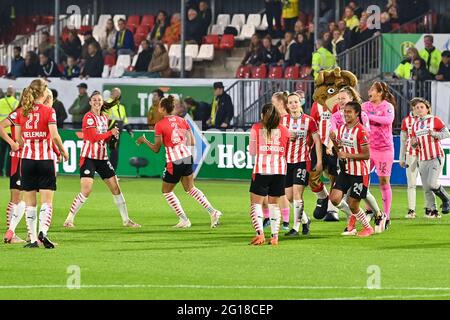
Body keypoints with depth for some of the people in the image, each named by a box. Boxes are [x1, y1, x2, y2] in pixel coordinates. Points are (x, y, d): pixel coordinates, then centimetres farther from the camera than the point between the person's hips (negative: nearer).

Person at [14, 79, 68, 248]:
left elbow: (18, 138, 6)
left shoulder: (22, 112, 4)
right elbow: (54, 136, -12)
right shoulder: (48, 111, -7)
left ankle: (33, 238, 6)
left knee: (29, 202, 8)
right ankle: (43, 231, -20)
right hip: (46, 158, -3)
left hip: (27, 158, 3)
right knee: (47, 201, 0)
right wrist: (63, 151, 3)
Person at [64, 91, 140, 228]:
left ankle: (126, 220, 19)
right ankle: (69, 220, -7)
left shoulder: (104, 117, 13)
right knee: (86, 191, -16)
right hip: (89, 157, -7)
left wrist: (112, 136, -2)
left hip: (102, 158, 7)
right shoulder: (89, 117, -10)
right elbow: (93, 137, -19)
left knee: (116, 188, 9)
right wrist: (111, 133, -13)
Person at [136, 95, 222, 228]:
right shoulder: (182, 121, 5)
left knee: (167, 191, 16)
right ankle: (212, 211, 7)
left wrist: (144, 141, 8)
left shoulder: (160, 125, -11)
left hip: (174, 162, -6)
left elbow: (156, 149, -7)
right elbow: (192, 142, 7)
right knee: (190, 188, 21)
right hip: (187, 158, 6)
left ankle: (184, 220, 13)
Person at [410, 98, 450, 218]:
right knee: (426, 188, 2)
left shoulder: (435, 120, -1)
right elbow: (415, 145, 20)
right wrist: (413, 143, -4)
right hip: (423, 160, 6)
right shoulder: (415, 125, 15)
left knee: (432, 183, -18)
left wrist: (435, 134, -19)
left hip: (436, 158, -6)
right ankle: (432, 211, 9)